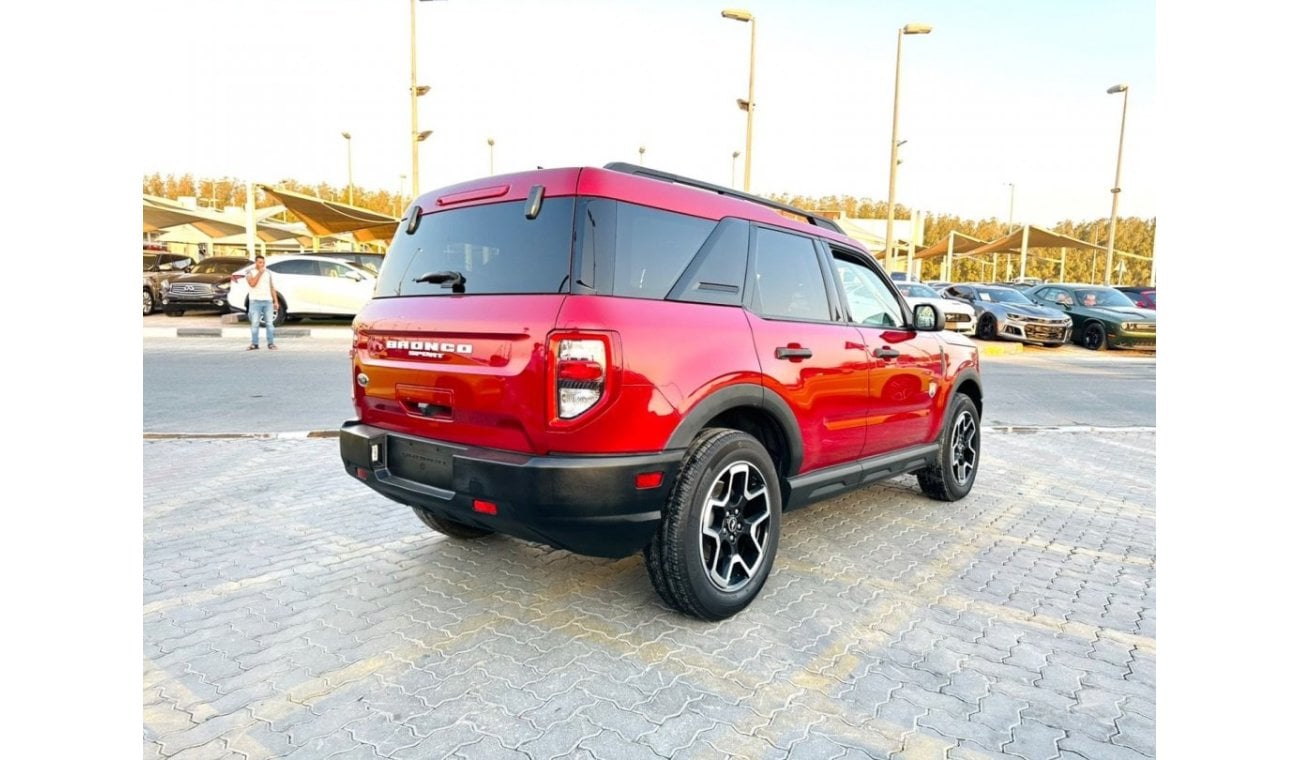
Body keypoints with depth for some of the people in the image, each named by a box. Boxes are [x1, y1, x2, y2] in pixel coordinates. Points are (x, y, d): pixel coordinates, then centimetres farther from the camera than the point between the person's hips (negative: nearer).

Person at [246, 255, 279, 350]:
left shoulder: (268, 273, 15)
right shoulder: (251, 273, 4)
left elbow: (272, 288, 15)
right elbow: (252, 283, -14)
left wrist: (276, 301, 8)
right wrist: (259, 273, -10)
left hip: (268, 301, 3)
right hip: (255, 301, -3)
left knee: (270, 323, -2)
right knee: (254, 323, -4)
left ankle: (271, 343, 1)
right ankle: (254, 344, 0)